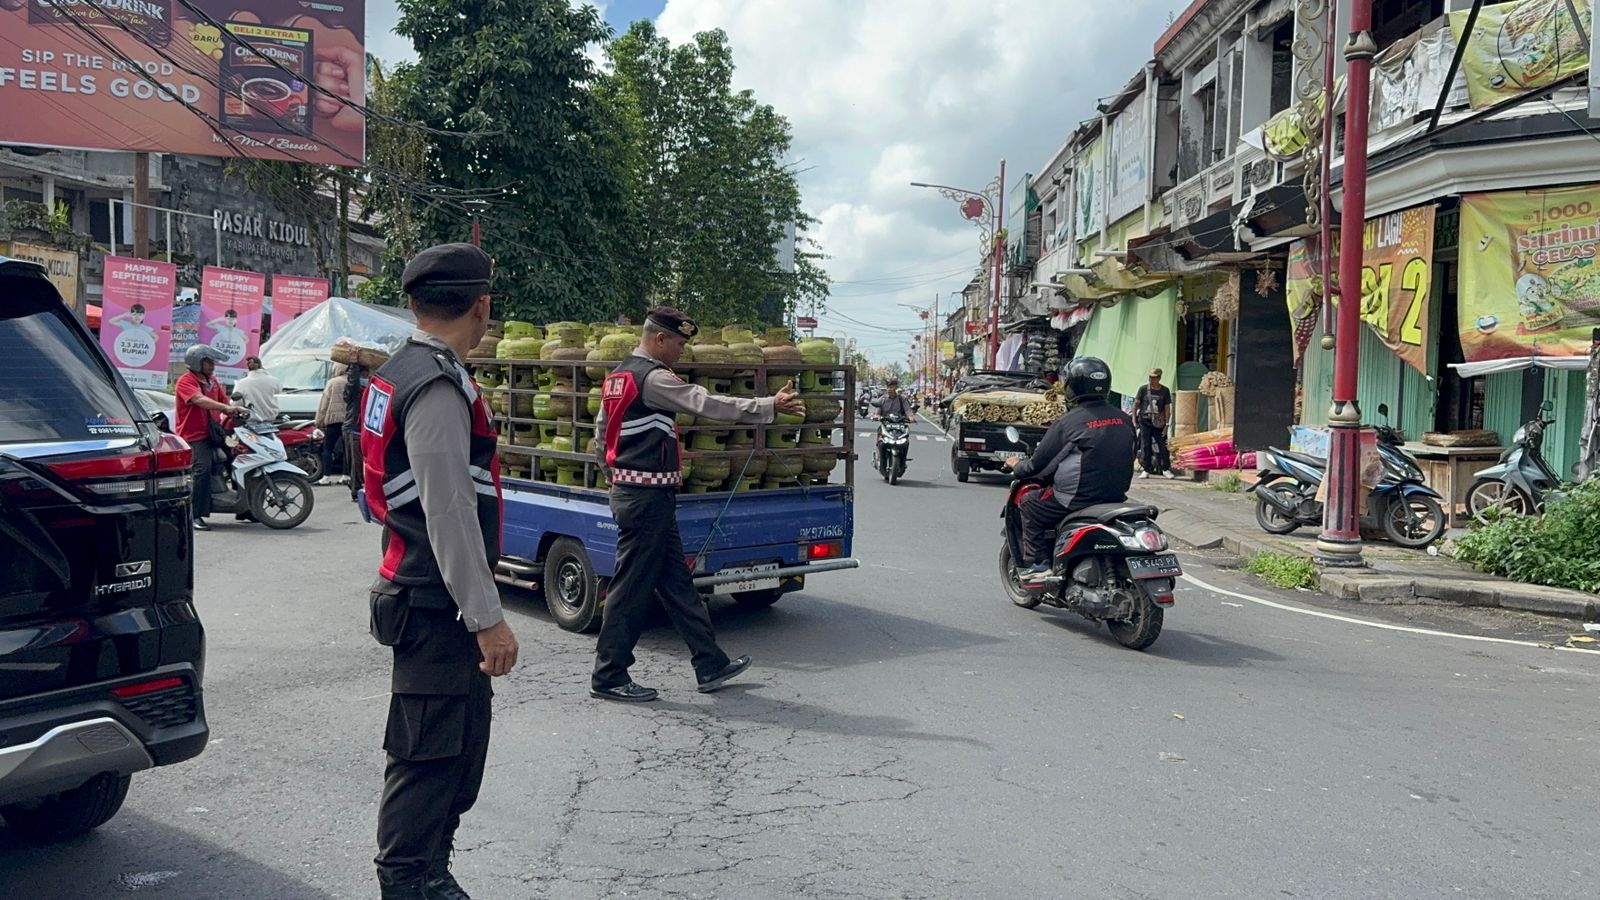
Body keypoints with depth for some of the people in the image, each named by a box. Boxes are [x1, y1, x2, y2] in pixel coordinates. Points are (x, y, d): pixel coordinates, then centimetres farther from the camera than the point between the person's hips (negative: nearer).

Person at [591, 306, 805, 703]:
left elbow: (601, 431, 22)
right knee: (632, 587, -1)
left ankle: (711, 665, 19)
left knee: (676, 582, 12)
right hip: (648, 496, -10)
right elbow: (709, 404, -23)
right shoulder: (653, 378, -15)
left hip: (628, 489, 10)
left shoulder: (617, 377, 15)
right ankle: (608, 677, 9)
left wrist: (617, 475, 28)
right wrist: (770, 406, -21)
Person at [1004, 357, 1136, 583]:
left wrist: (1017, 466, 14)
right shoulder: (1124, 420, 5)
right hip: (1117, 496, 7)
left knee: (1030, 503, 16)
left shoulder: (1068, 422, -12)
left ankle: (1036, 562, 9)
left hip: (1080, 497, -6)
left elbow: (1038, 465, -6)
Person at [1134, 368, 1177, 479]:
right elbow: (1136, 404, 5)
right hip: (1144, 421, 0)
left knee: (1162, 445, -1)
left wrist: (1166, 424, -1)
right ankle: (1146, 470, 7)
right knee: (1145, 446, 0)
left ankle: (1166, 469, 8)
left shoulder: (1165, 391, 2)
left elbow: (1167, 408, 4)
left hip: (1158, 423, 0)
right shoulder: (1143, 389, 1)